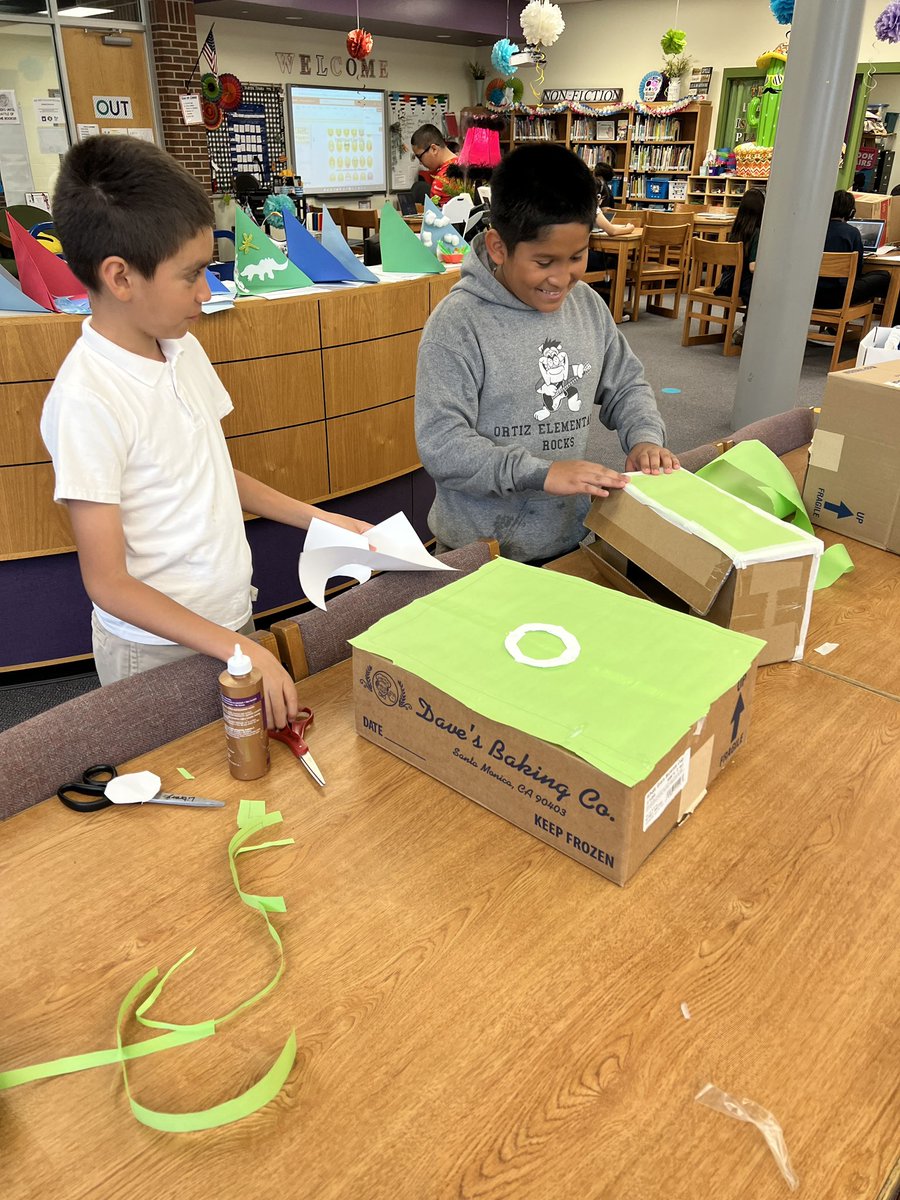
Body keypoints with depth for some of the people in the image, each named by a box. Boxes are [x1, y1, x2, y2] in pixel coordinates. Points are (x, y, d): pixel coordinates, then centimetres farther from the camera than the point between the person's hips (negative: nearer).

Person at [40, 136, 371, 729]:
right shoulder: (87, 398, -23)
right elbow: (108, 583, -21)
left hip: (234, 619, 7)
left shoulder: (183, 347, 0)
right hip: (158, 649, -7)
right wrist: (240, 650, -25)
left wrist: (322, 520, 7)